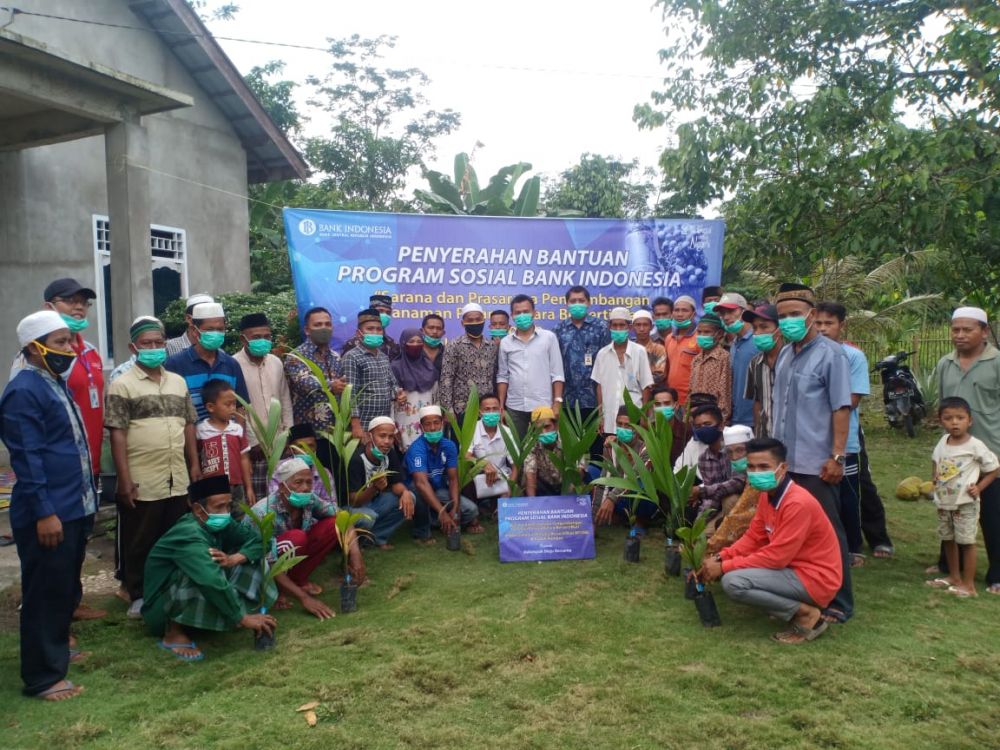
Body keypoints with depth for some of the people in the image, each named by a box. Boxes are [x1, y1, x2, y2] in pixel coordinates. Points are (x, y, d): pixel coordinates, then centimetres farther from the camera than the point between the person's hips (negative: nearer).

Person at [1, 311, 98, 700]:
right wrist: (44, 512, -21)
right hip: (48, 513, -9)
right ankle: (42, 676, 12)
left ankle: (56, 650, 35)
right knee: (45, 593, 1)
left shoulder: (56, 383, 13)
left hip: (74, 508, 9)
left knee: (65, 588, 20)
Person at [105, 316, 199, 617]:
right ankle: (138, 596, 22)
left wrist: (194, 465, 10)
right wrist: (124, 479, -14)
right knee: (138, 543, 8)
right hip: (141, 483, -5)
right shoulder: (122, 385, -6)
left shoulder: (178, 382, 11)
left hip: (178, 481, 5)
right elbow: (117, 434, -10)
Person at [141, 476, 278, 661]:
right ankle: (174, 633, -19)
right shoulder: (189, 536, -29)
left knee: (247, 561, -3)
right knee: (207, 577, -37)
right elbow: (212, 582, -39)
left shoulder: (217, 525, -5)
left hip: (197, 601, 8)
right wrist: (242, 618, -35)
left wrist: (233, 559, -23)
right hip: (161, 608, -7)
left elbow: (257, 540, -4)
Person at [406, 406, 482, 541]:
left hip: (439, 491, 5)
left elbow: (453, 479, -11)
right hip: (418, 492, -5)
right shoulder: (417, 449, -28)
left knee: (471, 510, -14)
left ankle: (431, 520, 8)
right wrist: (442, 512, -50)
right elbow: (421, 483, -41)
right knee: (417, 489, -40)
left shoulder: (449, 446, -9)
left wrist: (455, 508, -27)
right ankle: (421, 532, -16)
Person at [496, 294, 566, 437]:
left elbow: (557, 373, 0)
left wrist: (557, 402, -7)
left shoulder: (549, 337, 1)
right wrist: (501, 407, 4)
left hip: (543, 406, -2)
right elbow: (502, 376, 10)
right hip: (514, 408, 2)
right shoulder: (505, 342, 7)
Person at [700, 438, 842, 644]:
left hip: (814, 579, -10)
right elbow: (753, 538, 7)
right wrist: (720, 558, -8)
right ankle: (795, 605, 9)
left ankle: (806, 614, -8)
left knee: (733, 582, -24)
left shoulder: (798, 503, -25)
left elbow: (776, 557, -25)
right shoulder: (767, 495, 3)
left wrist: (723, 567, -20)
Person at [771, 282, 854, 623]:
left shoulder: (831, 354, -8)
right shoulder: (784, 355, 12)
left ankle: (839, 603, 16)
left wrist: (837, 456, -17)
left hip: (816, 463, -7)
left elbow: (841, 408, -13)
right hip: (785, 460, 7)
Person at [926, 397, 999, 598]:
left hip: (965, 503, -6)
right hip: (943, 502, 6)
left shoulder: (975, 445, -16)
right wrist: (935, 478, 6)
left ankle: (969, 585, 10)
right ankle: (954, 577, 32)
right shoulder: (942, 442, 1)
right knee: (948, 540, 16)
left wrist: (979, 487, -15)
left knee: (966, 542, 0)